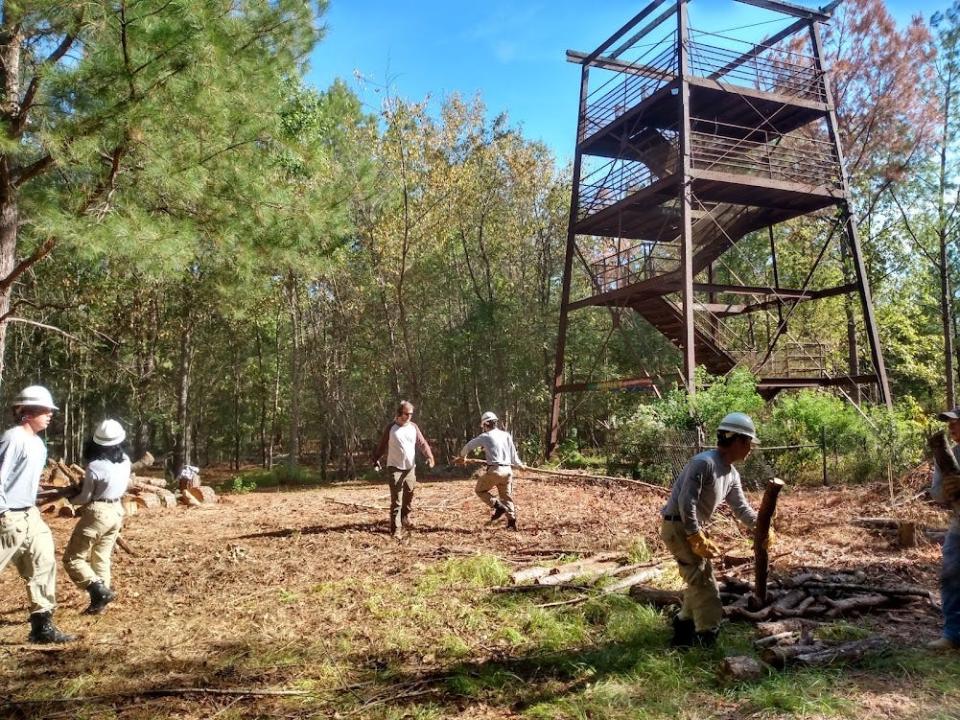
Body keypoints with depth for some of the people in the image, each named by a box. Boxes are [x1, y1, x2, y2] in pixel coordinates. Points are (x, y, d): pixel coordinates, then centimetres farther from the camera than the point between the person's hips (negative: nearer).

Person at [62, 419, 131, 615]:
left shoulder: (95, 467, -21)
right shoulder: (125, 461, -2)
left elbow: (85, 498, -10)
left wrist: (70, 499, 10)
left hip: (97, 514, -7)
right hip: (116, 511, 7)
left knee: (73, 559, 5)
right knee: (101, 559, 16)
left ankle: (100, 591, -8)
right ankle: (100, 602, 18)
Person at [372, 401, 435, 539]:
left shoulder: (413, 427, 4)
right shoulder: (391, 428, -5)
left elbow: (422, 443, -2)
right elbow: (382, 445, -1)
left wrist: (429, 456, -16)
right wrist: (376, 459, -11)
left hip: (410, 468, 4)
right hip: (395, 468, -4)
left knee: (409, 496, 16)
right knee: (396, 500, -8)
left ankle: (405, 519, 38)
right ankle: (396, 528, -6)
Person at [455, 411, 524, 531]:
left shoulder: (485, 436, 0)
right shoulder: (506, 435, 11)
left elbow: (468, 447, 12)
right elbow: (513, 454, 17)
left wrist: (462, 457, 33)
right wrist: (520, 465, 37)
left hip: (494, 470, -5)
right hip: (508, 470, 5)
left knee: (480, 490, 12)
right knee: (507, 497, 14)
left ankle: (498, 506, -5)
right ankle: (512, 521, 6)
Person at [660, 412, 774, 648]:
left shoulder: (732, 474, 10)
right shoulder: (704, 462, -21)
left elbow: (741, 507, 8)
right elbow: (686, 502, -26)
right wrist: (698, 538, -25)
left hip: (692, 528, 10)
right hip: (678, 526, -10)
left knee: (700, 581, 19)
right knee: (704, 583, -7)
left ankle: (683, 633, 32)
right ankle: (707, 639, 1)